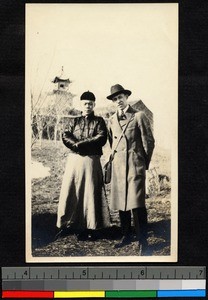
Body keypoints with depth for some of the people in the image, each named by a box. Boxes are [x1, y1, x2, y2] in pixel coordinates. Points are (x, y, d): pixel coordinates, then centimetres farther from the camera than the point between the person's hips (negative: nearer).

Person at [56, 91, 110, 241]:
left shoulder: (99, 121, 8)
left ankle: (90, 227, 2)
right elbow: (65, 136, 3)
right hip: (74, 160, 3)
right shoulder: (74, 121, 16)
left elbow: (101, 138, -7)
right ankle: (67, 222, 8)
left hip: (91, 161, -3)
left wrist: (80, 144, -11)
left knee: (90, 193, -3)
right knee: (70, 192, -1)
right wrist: (77, 145, -15)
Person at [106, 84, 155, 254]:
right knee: (120, 202, 8)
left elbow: (149, 142, 0)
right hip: (118, 165, 6)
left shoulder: (139, 116, -2)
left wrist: (145, 163, 3)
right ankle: (127, 236, 21)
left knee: (137, 203, -12)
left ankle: (143, 241, -6)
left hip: (135, 164, -5)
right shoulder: (112, 120, 14)